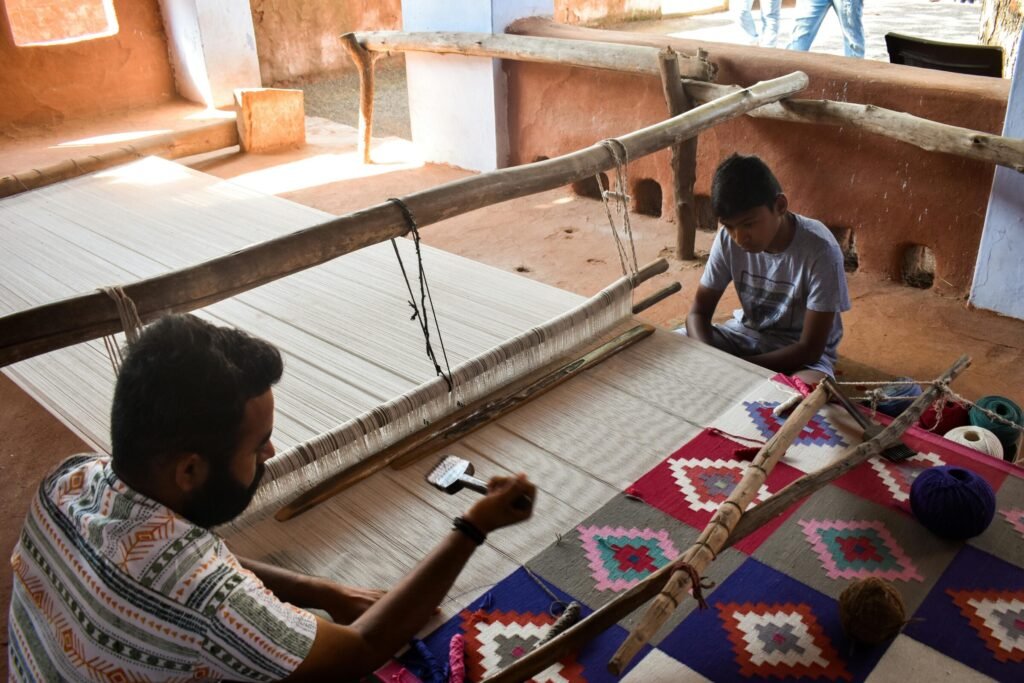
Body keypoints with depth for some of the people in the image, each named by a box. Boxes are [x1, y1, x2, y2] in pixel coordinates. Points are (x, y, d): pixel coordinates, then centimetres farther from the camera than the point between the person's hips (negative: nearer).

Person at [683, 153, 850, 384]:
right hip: (747, 333, 4)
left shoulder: (819, 250, -26)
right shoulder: (728, 239, -14)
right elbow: (698, 312, -7)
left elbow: (811, 348, -22)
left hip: (800, 352, -4)